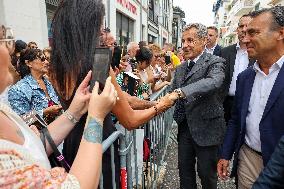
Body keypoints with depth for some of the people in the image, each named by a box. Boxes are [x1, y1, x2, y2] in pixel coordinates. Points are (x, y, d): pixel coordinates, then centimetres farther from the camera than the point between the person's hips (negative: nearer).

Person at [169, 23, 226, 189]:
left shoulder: (215, 62, -10)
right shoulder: (180, 68, 10)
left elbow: (213, 82, -32)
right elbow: (175, 93, 14)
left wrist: (180, 92, -43)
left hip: (207, 128, -5)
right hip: (185, 127, 6)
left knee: (207, 174, 11)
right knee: (185, 171, 18)